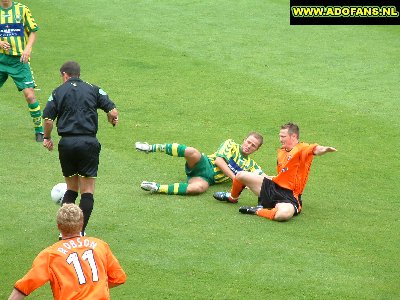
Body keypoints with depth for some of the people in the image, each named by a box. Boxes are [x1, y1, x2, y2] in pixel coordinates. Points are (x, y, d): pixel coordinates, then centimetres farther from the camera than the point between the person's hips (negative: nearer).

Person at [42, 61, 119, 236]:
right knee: (87, 191, 4)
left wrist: (47, 138, 14)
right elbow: (113, 112, -2)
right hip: (89, 142, -1)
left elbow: (48, 119, -3)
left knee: (71, 188, 17)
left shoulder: (58, 92, 7)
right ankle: (80, 232, -2)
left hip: (66, 143, 1)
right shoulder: (93, 90, 8)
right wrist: (113, 120, 21)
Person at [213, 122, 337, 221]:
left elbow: (315, 149, -37)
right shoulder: (281, 151, 16)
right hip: (273, 186, 8)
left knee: (285, 214, -43)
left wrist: (324, 149, -58)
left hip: (288, 196, -8)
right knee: (241, 175, 7)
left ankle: (258, 211, -18)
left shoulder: (302, 149, -12)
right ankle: (233, 197, 38)